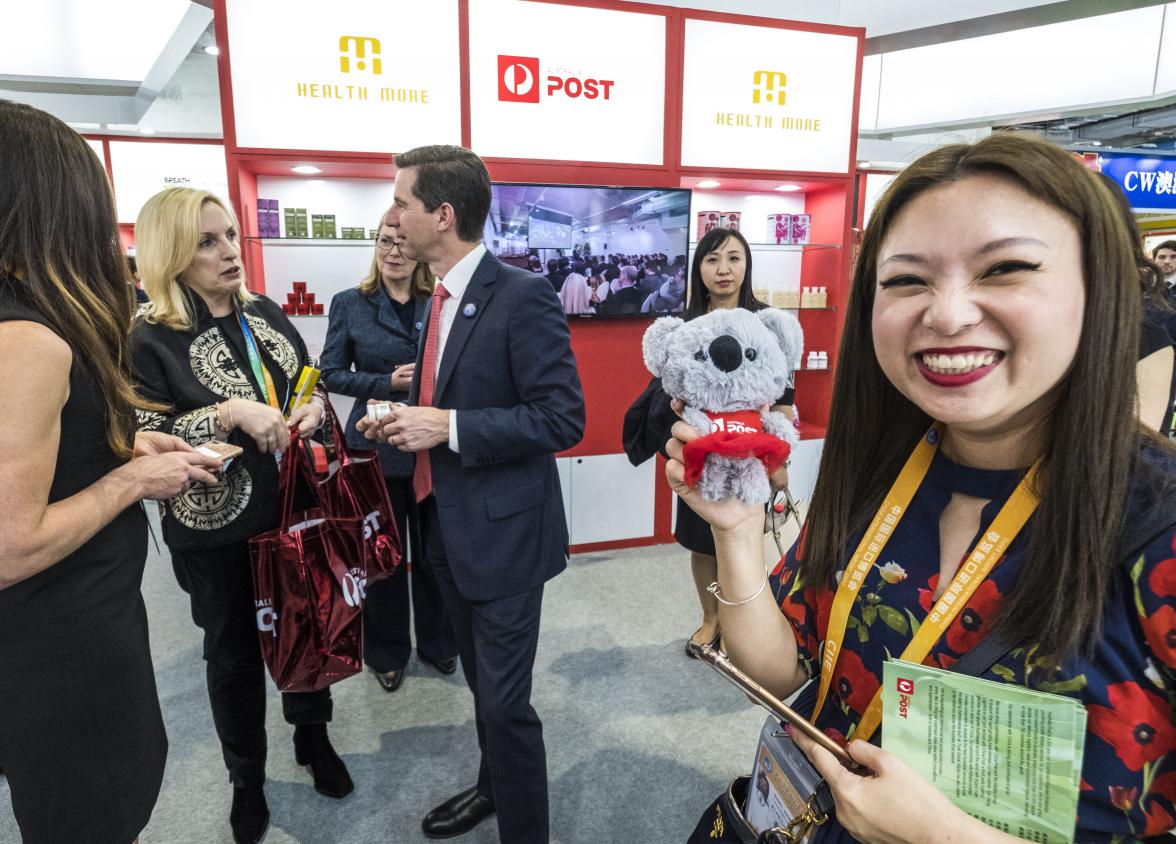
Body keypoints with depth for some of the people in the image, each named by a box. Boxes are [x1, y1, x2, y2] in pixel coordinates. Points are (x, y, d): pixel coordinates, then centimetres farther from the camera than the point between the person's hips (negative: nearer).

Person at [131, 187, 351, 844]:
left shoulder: (266, 314, 3)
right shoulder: (151, 340, -13)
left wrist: (316, 404, -10)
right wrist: (230, 413, -28)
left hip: (296, 509, 5)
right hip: (219, 529, -4)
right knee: (235, 655, 14)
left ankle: (313, 736, 45)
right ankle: (247, 778, 38)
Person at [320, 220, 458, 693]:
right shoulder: (349, 304, 0)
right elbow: (331, 373, -1)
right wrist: (387, 382, -15)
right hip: (375, 446, -1)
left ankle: (437, 642, 33)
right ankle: (386, 652, 31)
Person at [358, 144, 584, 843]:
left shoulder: (523, 296, -18)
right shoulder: (442, 298, 9)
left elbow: (563, 417, -22)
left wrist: (448, 426, -24)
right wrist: (408, 420, 1)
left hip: (501, 533, -9)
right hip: (449, 527, 9)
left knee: (506, 702, 3)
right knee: (482, 682, 25)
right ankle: (493, 787, 48)